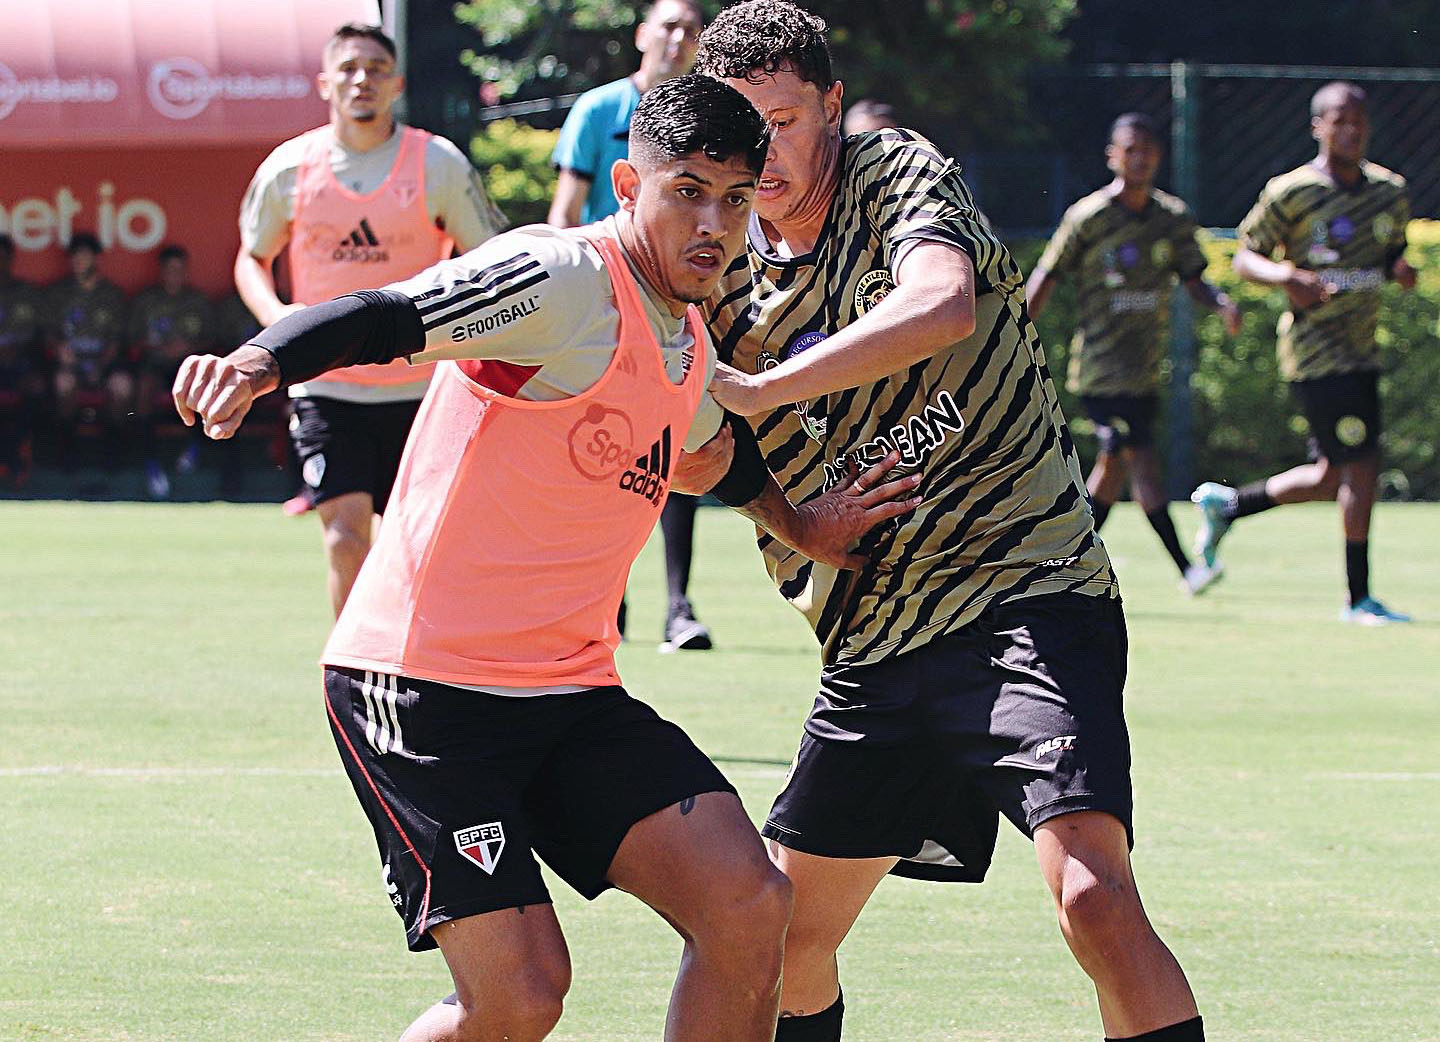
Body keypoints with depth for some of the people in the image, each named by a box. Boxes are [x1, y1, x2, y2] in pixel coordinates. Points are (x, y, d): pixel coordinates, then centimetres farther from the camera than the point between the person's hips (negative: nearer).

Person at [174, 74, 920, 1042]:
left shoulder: (690, 345, 14)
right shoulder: (562, 280, -14)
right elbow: (379, 318, -28)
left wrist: (799, 521, 40)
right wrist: (259, 362, -45)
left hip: (574, 691, 8)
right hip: (424, 684, -8)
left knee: (749, 905, -11)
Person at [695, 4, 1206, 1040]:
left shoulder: (897, 172, -6)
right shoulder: (733, 278, 10)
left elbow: (944, 306, -28)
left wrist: (757, 389, -28)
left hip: (1026, 594, -7)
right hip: (875, 643, 7)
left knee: (1094, 896, -26)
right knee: (784, 937, 12)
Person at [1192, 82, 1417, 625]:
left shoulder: (1391, 191, 9)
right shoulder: (1290, 193, -8)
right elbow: (1245, 256, -2)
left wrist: (1400, 269, -2)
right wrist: (1286, 276, -22)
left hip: (1361, 352, 7)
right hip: (1316, 351, -7)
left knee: (1332, 477, 12)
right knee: (1360, 465, -12)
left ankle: (1224, 504, 32)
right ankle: (1358, 598, -5)